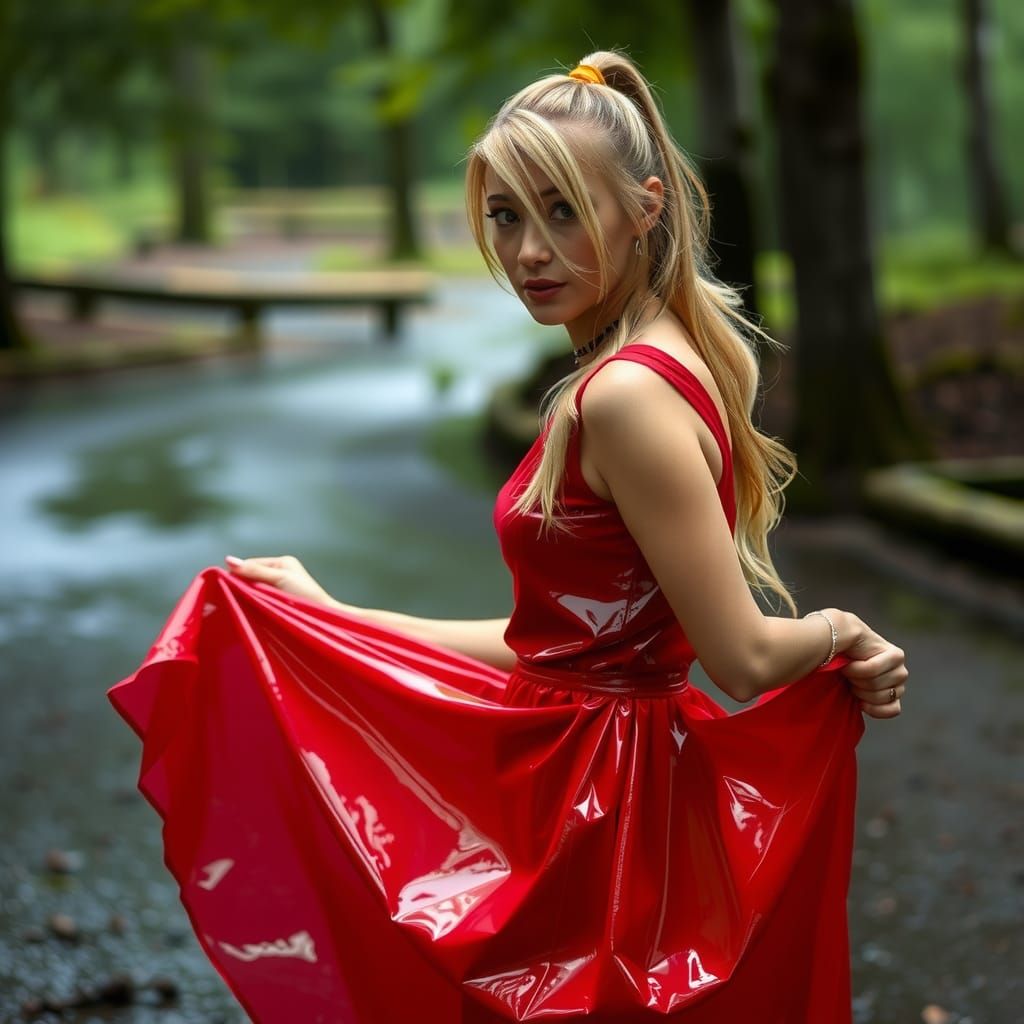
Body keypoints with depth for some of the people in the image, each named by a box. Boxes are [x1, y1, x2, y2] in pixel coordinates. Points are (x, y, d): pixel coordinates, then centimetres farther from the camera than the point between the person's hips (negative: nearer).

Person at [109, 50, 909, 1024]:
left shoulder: (627, 395, -22)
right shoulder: (649, 370, 7)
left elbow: (740, 661, -23)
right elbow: (555, 638, 9)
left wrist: (833, 633, -3)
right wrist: (328, 613, 13)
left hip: (596, 818, -9)